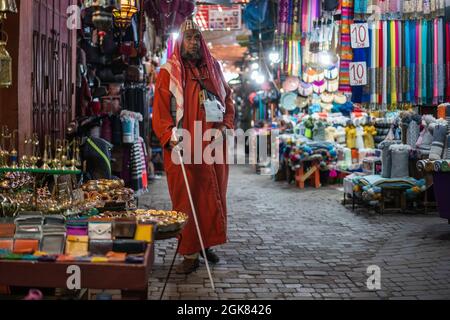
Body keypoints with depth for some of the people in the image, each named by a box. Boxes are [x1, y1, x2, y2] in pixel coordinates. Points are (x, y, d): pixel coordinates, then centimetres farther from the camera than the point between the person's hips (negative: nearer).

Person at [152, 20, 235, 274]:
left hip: (212, 145, 4)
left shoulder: (213, 68, 13)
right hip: (183, 147, -4)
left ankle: (207, 244, 24)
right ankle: (190, 254, 2)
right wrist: (171, 138, -20)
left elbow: (228, 101, 15)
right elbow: (161, 110, -6)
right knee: (186, 199, -3)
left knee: (213, 196, 9)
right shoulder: (169, 72, 0)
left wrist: (224, 127, -2)